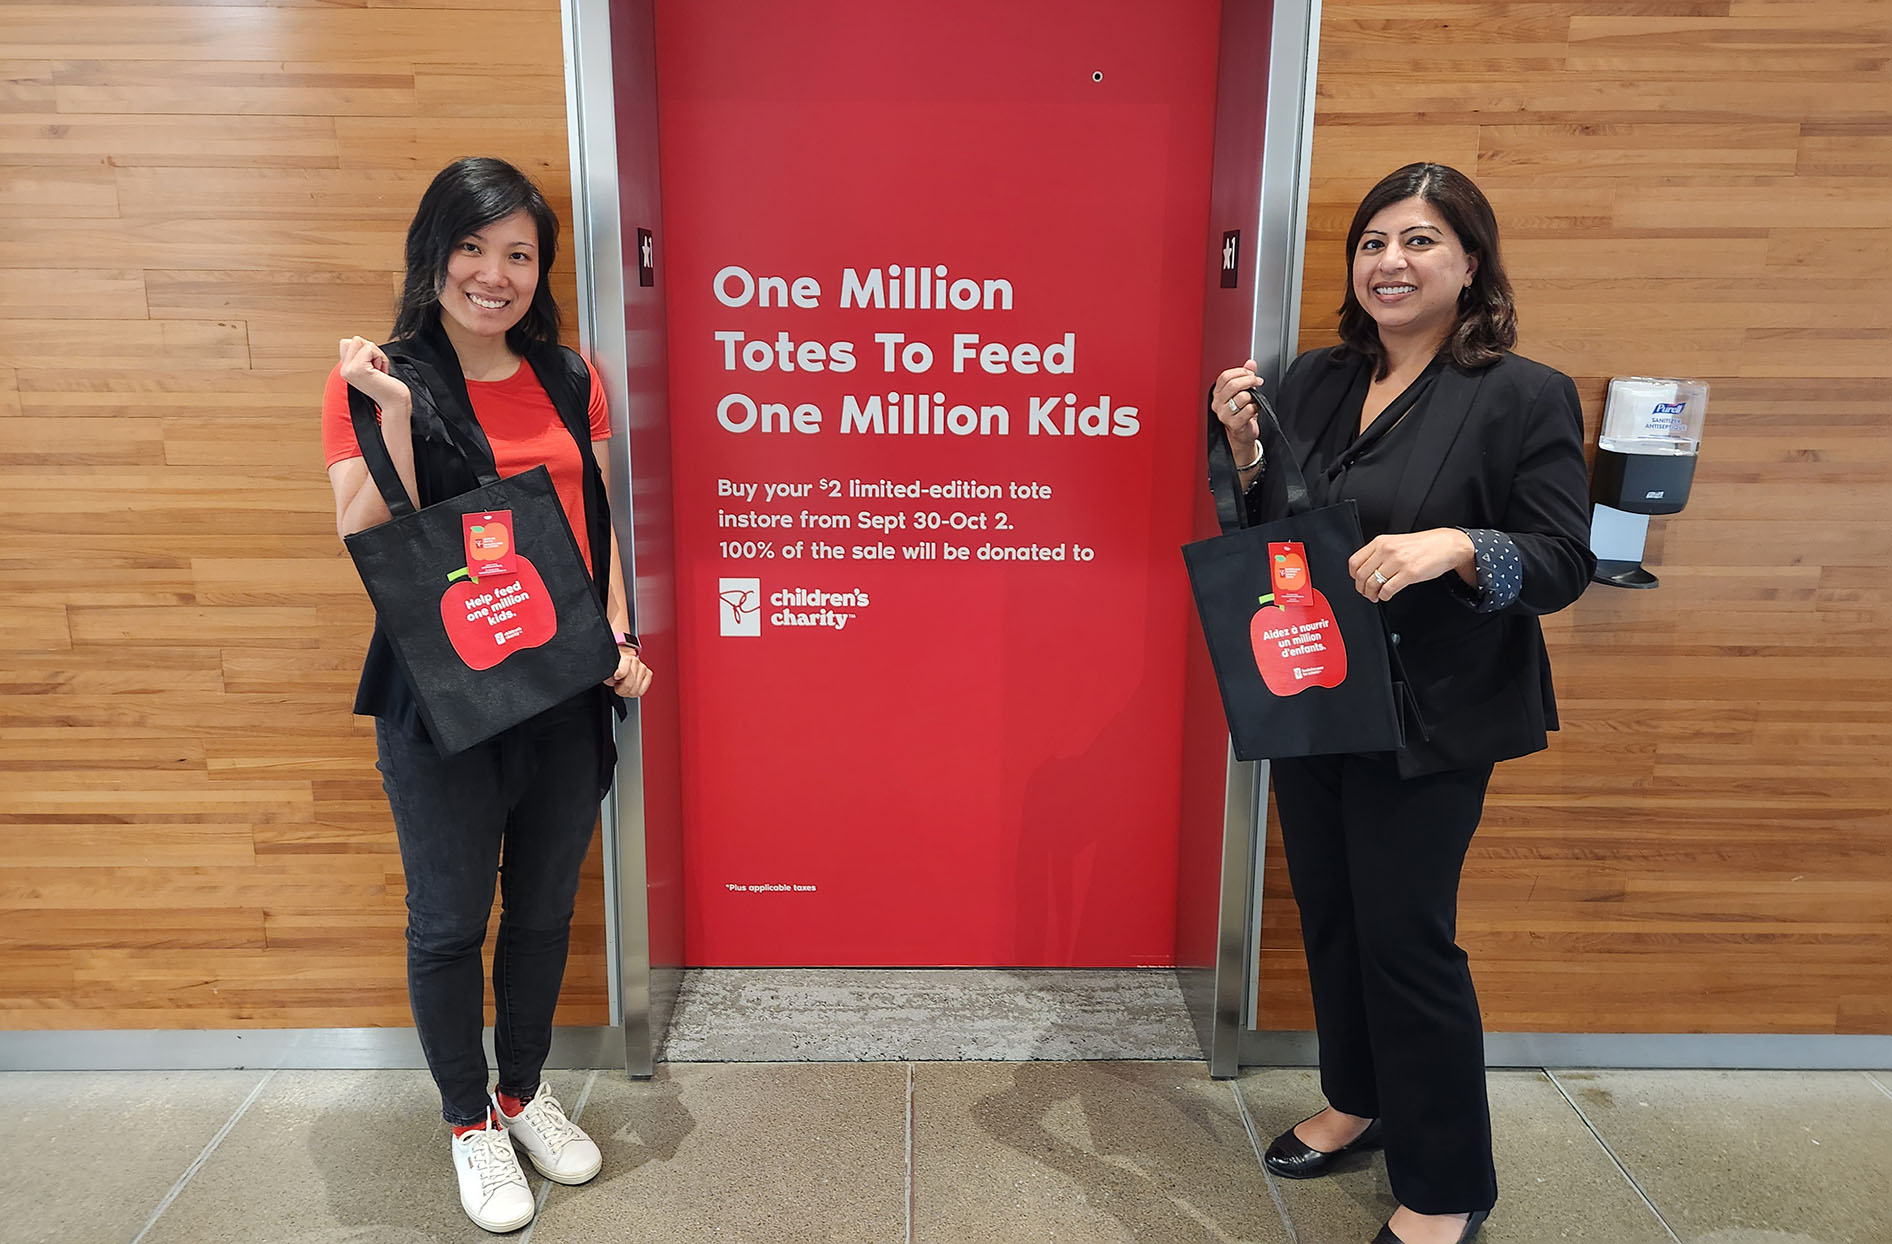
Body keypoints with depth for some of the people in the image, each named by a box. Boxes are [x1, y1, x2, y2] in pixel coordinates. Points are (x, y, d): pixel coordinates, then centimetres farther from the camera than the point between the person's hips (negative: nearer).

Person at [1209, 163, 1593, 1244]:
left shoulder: (1526, 397, -9)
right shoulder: (1314, 382, 6)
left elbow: (1565, 566, -11)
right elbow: (1267, 535, 11)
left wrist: (1456, 546, -28)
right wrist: (1243, 446, -6)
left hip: (1427, 723, -5)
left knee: (1407, 936, 2)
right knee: (1329, 914, 18)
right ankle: (1358, 1102, 42)